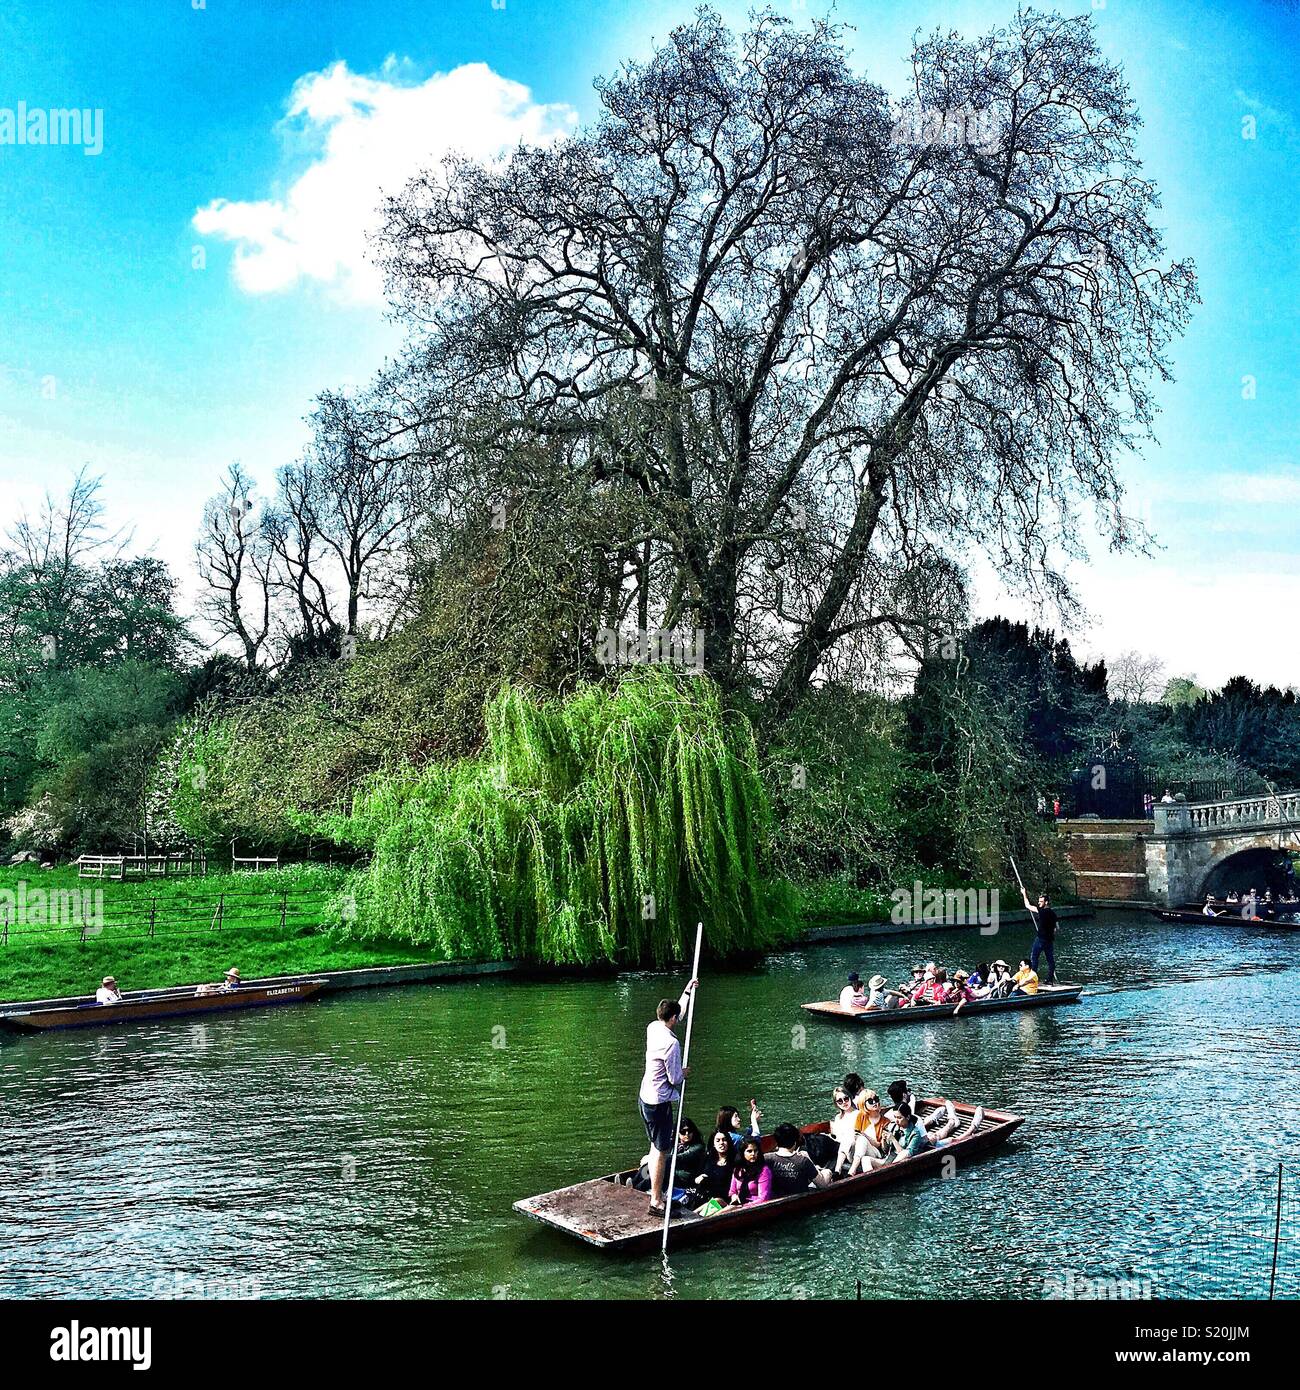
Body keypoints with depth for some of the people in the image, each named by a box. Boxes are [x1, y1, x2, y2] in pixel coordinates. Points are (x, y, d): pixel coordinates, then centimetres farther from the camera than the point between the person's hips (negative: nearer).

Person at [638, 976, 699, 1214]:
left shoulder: (652, 1027, 2)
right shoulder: (671, 1043, -23)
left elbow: (675, 1011, 22)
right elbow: (675, 1078, -18)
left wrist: (688, 991, 26)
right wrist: (685, 1073, 3)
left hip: (645, 1096, 9)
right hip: (660, 1102, -9)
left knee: (656, 1147, 19)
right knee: (661, 1151, -1)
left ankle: (656, 1192, 28)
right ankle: (656, 1201, 4)